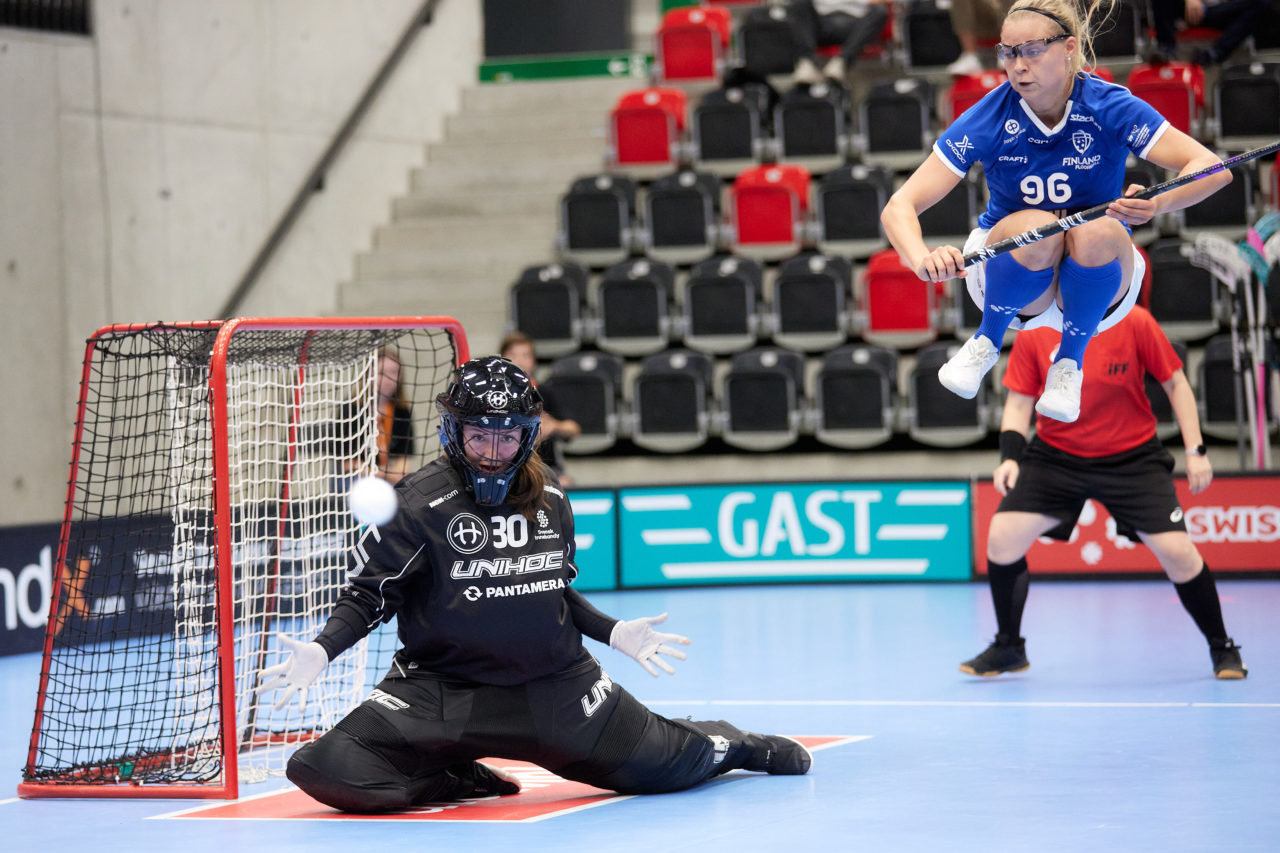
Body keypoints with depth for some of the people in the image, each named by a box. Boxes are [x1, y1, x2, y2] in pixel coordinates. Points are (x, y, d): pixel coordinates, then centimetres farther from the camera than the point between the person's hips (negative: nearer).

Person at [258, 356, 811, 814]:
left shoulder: (550, 502, 4)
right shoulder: (419, 504, -11)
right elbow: (370, 593, -8)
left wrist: (614, 632, 12)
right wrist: (320, 651, -23)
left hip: (554, 685, 3)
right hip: (441, 687, -3)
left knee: (667, 765, 0)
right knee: (328, 771, -22)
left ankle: (725, 744, 39)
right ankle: (462, 779, 3)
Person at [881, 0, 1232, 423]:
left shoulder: (1110, 107, -16)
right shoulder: (987, 118, -16)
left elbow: (1213, 168, -23)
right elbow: (900, 206, -21)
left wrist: (1157, 204, -45)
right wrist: (922, 258, -45)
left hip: (1098, 285, 0)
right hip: (1007, 271, 0)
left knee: (1098, 230, -33)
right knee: (1038, 226, -34)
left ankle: (1070, 362, -11)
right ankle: (986, 341, -6)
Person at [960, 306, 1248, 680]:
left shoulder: (1135, 323, -14)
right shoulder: (1033, 335, -10)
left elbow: (1175, 383, -4)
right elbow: (1019, 402, -3)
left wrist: (1195, 450, -8)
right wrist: (1009, 458, -19)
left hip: (1132, 458, -2)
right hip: (1055, 456, 2)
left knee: (1177, 551, -12)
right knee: (1002, 536, -13)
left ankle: (1222, 648, 12)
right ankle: (1008, 648, 9)